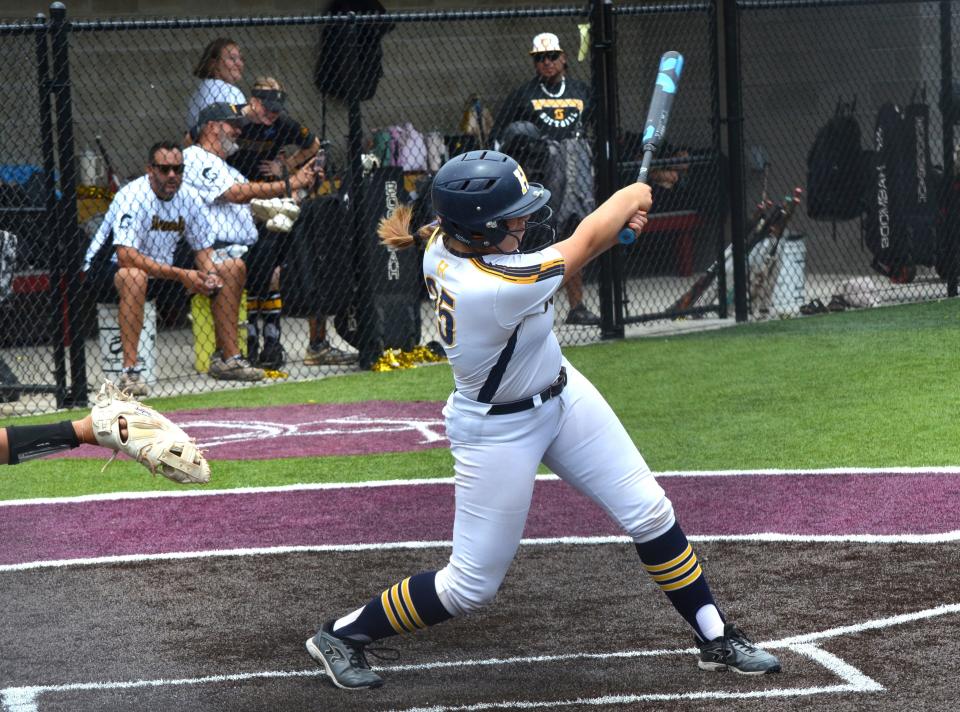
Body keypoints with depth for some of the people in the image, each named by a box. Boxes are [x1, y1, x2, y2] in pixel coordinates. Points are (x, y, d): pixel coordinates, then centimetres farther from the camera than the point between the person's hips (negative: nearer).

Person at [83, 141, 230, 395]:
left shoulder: (189, 198, -4)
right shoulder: (133, 196, -25)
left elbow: (203, 248, 6)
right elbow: (126, 256, -35)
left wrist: (210, 274, -18)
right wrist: (180, 275, -36)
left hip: (162, 272, 7)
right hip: (105, 271, -7)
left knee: (230, 272, 1)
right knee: (134, 276, -43)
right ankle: (129, 373, -40)